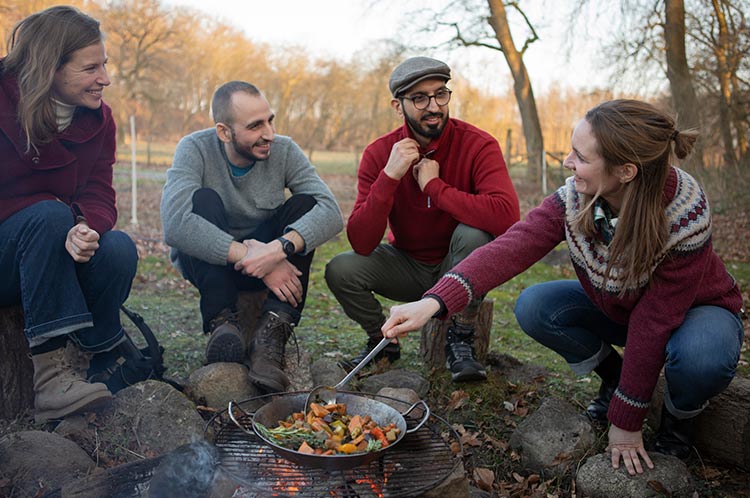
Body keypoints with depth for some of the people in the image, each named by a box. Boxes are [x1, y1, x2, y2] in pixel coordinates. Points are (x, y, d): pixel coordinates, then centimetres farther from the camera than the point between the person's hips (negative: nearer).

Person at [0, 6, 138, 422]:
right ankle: (50, 372, -37)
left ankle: (79, 359, -12)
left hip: (55, 258, 4)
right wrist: (64, 214, -25)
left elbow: (100, 198, -9)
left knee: (119, 249, -27)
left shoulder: (98, 119, 0)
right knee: (49, 216, -35)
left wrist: (86, 227, -33)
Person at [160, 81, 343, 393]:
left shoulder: (284, 151, -11)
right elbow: (174, 224, -34)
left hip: (272, 263, 2)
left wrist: (280, 248, -42)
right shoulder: (195, 150, -17)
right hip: (205, 262, -2)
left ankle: (273, 332, -32)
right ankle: (221, 321, -29)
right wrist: (247, 255, -38)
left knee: (304, 203, -22)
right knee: (205, 200, -26)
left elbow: (331, 213, -25)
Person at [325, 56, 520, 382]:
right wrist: (389, 176, -33)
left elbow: (507, 215, -40)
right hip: (407, 265, 2)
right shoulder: (379, 154, -13)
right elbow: (361, 244, -22)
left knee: (475, 231, -32)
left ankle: (460, 340, -11)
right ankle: (382, 341, 9)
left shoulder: (477, 144, -19)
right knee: (339, 270, -20)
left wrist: (434, 185, -30)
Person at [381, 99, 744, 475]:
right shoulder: (574, 199, -24)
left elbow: (654, 324, -30)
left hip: (696, 309, -3)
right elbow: (511, 249, -35)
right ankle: (613, 376, 6)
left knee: (700, 358, -38)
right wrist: (434, 301, -50)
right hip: (616, 306, 4)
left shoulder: (685, 218, -34)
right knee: (534, 306, -20)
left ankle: (678, 417, -1)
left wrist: (625, 422, -23)